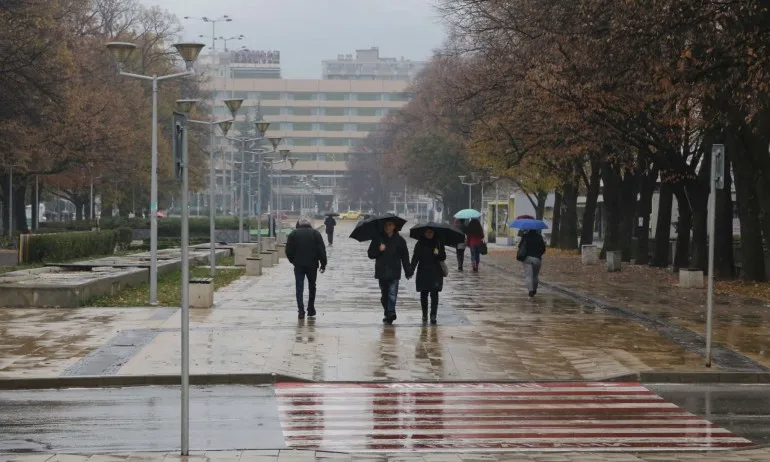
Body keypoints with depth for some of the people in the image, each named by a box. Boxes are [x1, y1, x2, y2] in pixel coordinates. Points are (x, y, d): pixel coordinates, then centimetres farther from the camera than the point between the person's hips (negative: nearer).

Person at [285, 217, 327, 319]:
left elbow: (288, 250, -1)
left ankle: (301, 311, -11)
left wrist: (293, 261, 14)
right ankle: (311, 310, 20)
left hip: (298, 265, -1)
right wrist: (323, 264, 3)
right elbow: (322, 250, -2)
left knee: (299, 288, 0)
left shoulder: (294, 234, 3)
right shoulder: (315, 233, 3)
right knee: (312, 287, 16)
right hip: (312, 265, 1)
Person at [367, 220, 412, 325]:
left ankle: (390, 314, -19)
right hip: (382, 272, 2)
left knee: (392, 294, -13)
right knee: (384, 295, 9)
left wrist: (408, 272, 1)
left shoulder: (399, 240, 4)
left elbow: (405, 257, 5)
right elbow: (371, 254, 7)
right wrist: (379, 250, -12)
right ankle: (389, 314, 21)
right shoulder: (378, 239, 6)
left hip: (394, 272, -2)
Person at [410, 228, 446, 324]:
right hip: (423, 273, 1)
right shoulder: (420, 244, 3)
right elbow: (415, 258, -2)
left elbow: (443, 257, 4)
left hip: (436, 273, -1)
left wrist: (438, 253, -19)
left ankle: (433, 315, -12)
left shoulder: (438, 243, 4)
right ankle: (424, 314, 23)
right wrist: (411, 270, -13)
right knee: (424, 294, 9)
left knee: (434, 294, -9)